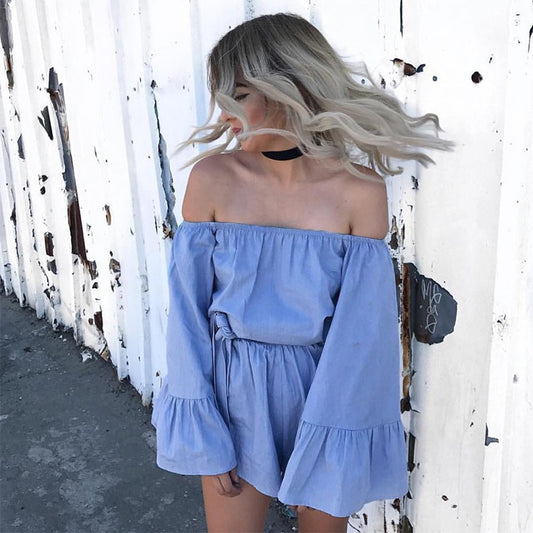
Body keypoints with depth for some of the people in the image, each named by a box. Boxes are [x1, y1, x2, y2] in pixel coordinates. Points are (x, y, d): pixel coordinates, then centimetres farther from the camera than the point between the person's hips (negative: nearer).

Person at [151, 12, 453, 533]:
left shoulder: (359, 190, -15)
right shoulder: (212, 177, -11)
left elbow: (360, 327, -13)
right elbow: (188, 308, -7)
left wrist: (323, 448, -13)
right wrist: (203, 432, -7)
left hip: (323, 390, 0)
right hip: (235, 395, 1)